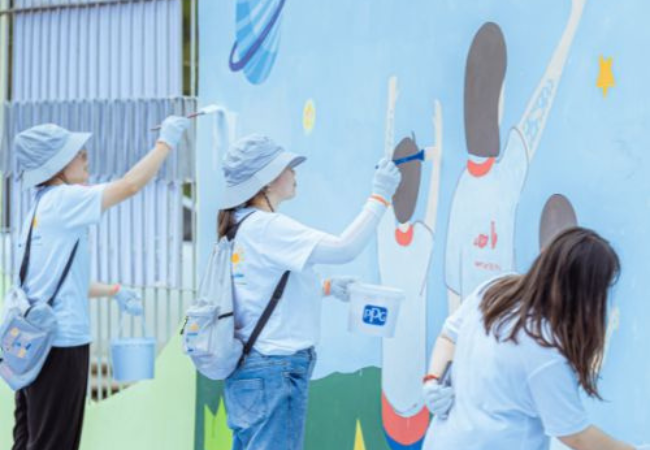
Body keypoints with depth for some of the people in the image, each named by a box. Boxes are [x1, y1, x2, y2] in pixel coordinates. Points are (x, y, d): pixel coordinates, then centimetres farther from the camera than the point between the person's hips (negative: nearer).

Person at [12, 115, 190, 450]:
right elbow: (129, 185, -14)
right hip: (59, 343, -9)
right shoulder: (62, 201, -13)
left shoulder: (40, 209, 15)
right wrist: (166, 142, -3)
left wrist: (113, 291, 22)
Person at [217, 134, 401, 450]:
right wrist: (379, 197, -14)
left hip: (254, 367, 10)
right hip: (275, 371, -10)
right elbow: (344, 249, -24)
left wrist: (326, 287, 14)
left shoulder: (244, 226, 12)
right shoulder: (265, 227, -17)